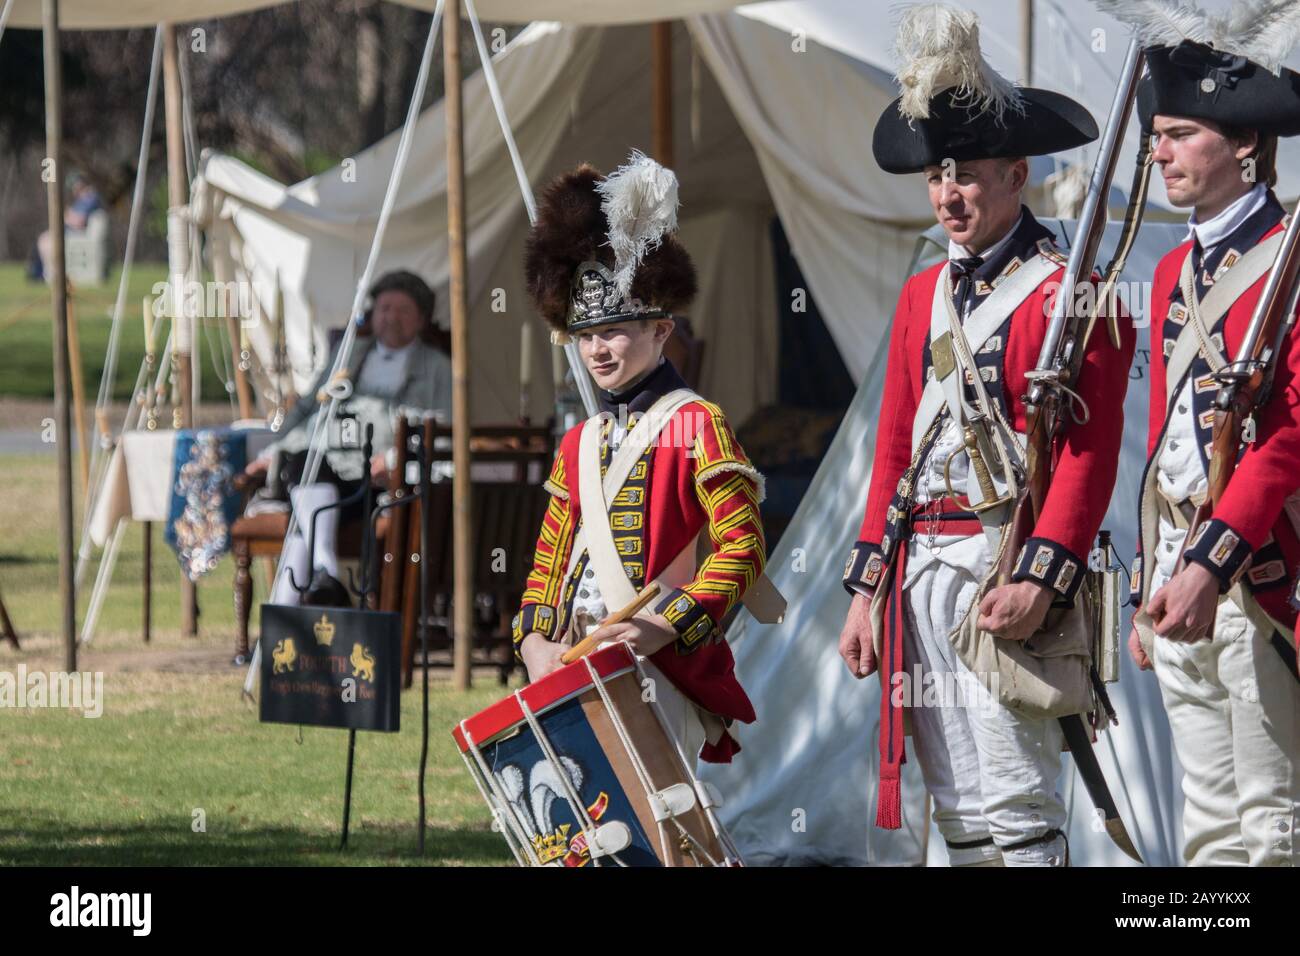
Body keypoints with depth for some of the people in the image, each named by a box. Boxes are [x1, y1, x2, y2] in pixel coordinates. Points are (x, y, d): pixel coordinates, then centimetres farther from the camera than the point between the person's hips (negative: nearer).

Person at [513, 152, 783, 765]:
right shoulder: (580, 443, 18)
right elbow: (550, 559, 20)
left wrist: (669, 627, -18)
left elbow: (742, 548, -9)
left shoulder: (696, 426, -2)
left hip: (665, 669, -6)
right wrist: (535, 640, 2)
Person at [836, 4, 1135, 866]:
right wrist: (868, 592, 13)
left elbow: (1090, 456, -11)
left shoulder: (1067, 296, -6)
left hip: (1005, 571, -7)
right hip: (923, 572, 7)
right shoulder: (924, 295, 16)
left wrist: (1039, 582, -21)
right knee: (960, 820, 9)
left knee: (1017, 809, -11)